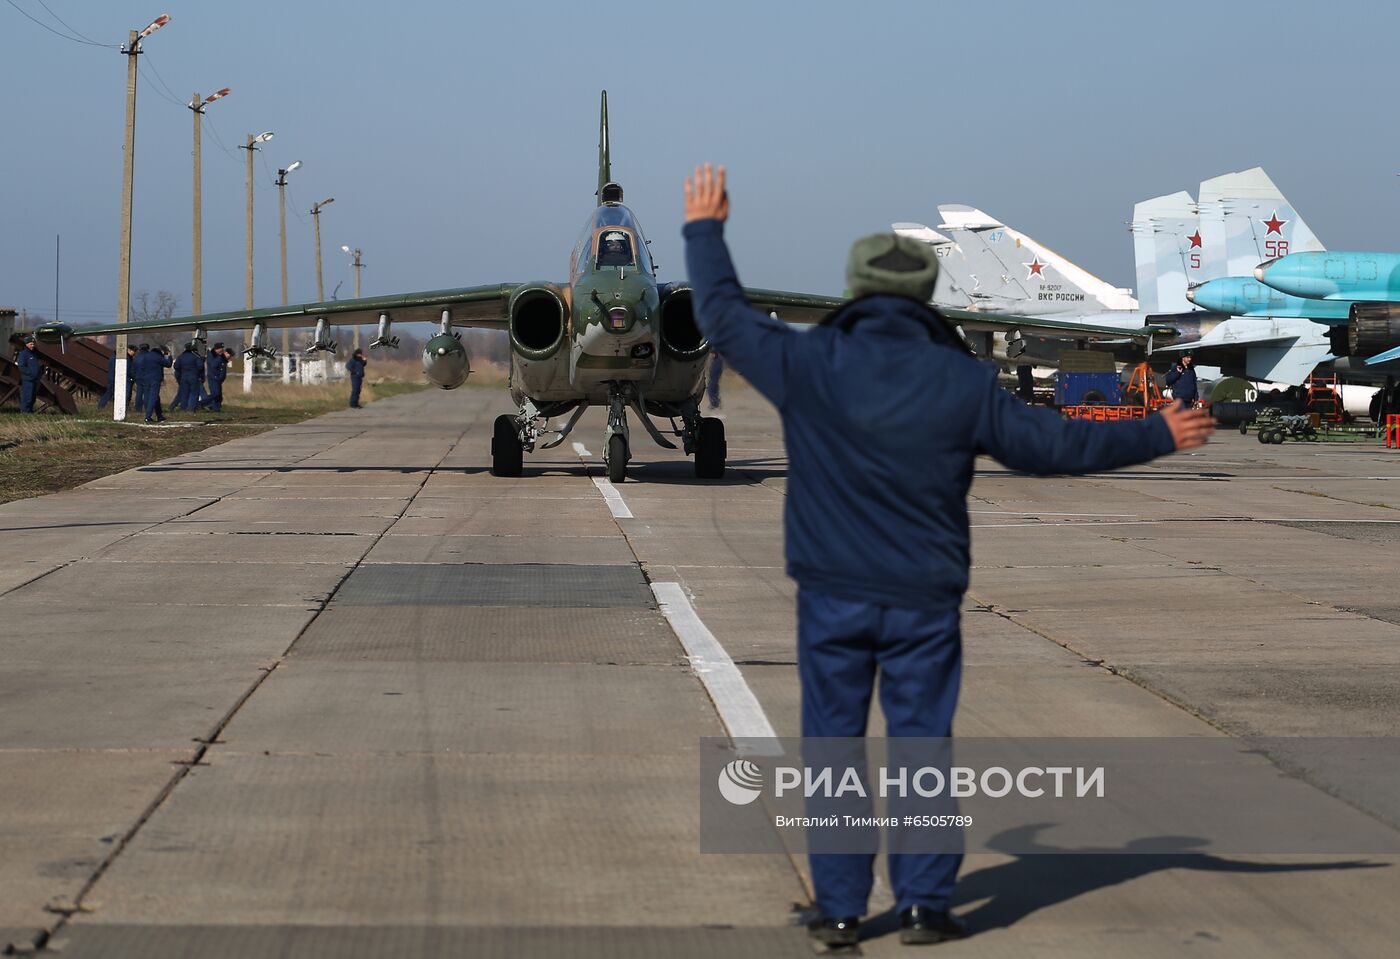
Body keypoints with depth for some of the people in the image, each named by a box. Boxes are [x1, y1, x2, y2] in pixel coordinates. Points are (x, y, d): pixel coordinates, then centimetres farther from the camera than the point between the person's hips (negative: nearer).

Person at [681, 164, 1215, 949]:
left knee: (833, 748, 7)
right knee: (922, 750, 7)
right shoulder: (962, 382, -6)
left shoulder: (809, 365, -6)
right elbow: (1054, 445, 0)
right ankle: (925, 905, 9)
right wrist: (1157, 437, 13)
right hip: (923, 601, 0)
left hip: (833, 597, 0)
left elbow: (726, 317, 7)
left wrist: (706, 231, 22)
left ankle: (840, 909, 10)